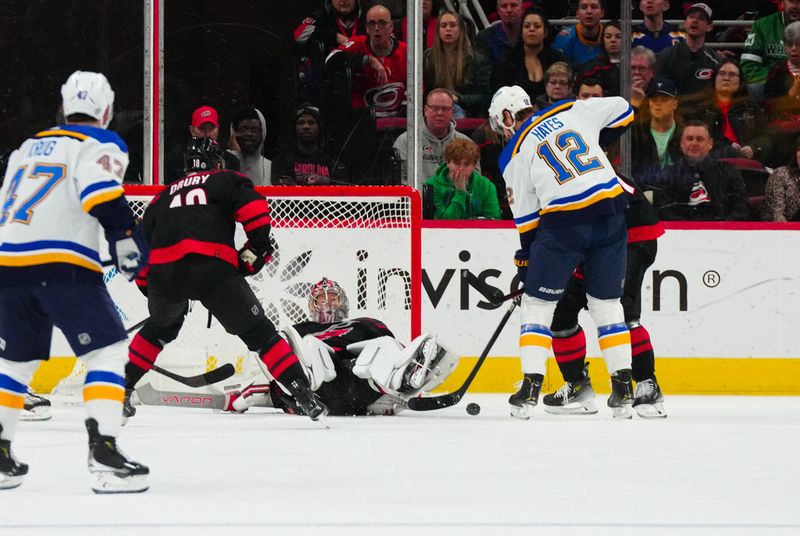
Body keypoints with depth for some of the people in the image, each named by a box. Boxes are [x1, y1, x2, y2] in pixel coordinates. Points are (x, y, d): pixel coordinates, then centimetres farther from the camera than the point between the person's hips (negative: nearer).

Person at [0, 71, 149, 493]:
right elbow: (104, 197, -15)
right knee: (108, 351, -3)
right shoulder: (99, 145, 3)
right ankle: (103, 454, -17)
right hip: (62, 266, -7)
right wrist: (128, 242, -12)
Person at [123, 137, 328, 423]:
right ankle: (303, 394, -2)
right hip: (212, 265, -4)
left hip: (163, 270, 4)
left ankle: (123, 391, 29)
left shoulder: (164, 196, 33)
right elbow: (254, 209, 0)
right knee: (257, 331, 6)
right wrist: (256, 249, 9)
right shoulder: (227, 181, 22)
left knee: (160, 329, 33)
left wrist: (148, 287, 38)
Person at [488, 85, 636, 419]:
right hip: (611, 210, 4)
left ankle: (530, 388, 0)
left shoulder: (514, 154, 7)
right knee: (607, 303, 15)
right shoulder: (572, 112, 14)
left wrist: (525, 263, 17)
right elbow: (622, 110, 20)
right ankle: (623, 389, 8)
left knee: (536, 303, 10)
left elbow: (526, 217, 7)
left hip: (563, 222, -4)